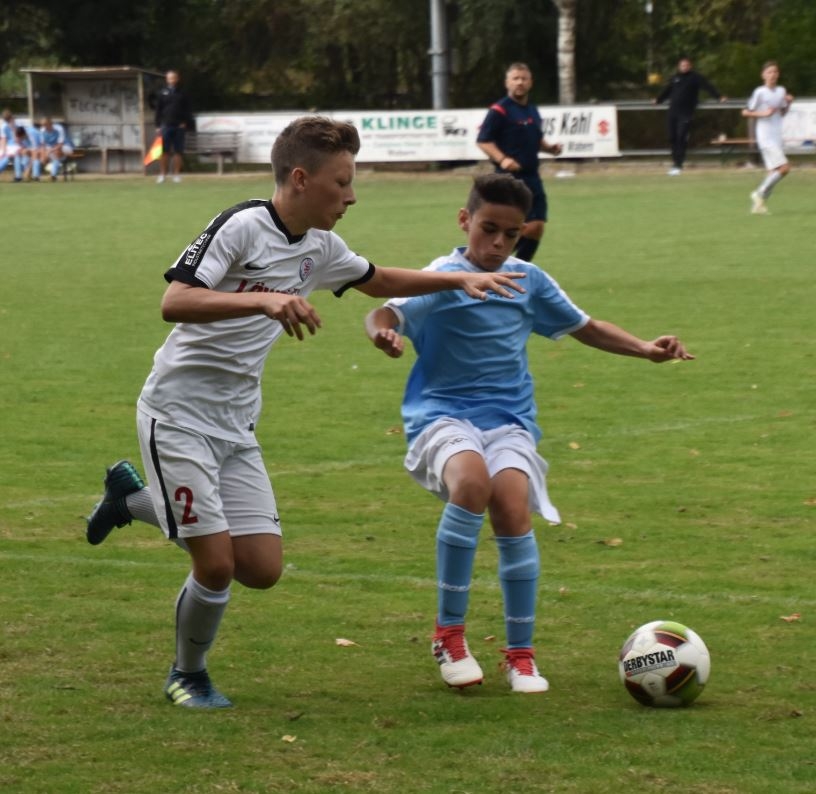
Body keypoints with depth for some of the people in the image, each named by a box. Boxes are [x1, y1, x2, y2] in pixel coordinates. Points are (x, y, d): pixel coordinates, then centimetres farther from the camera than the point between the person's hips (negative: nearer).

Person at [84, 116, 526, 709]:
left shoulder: (320, 247, 7)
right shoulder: (242, 226, -17)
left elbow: (378, 280, 27)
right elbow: (174, 303, -28)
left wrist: (461, 280, 20)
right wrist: (265, 301, -39)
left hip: (237, 425, 8)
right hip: (179, 413, -8)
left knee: (262, 569, 0)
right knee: (217, 565, -11)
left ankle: (135, 499, 23)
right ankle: (188, 676, 18)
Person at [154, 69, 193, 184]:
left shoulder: (182, 93, 7)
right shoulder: (163, 93, 6)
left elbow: (188, 110, 9)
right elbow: (158, 110, 6)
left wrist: (185, 122, -4)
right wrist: (158, 126, 0)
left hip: (179, 126, 1)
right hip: (166, 126, -1)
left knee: (178, 152, 2)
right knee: (164, 151, -2)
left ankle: (176, 174, 7)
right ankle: (163, 174, 2)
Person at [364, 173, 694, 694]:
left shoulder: (529, 281, 10)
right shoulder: (442, 279, -5)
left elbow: (586, 328, 24)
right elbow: (387, 312, -22)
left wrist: (647, 350, 11)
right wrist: (383, 333, -46)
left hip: (508, 418, 3)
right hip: (443, 413, -3)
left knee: (512, 504, -24)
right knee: (471, 481, -34)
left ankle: (521, 654, -7)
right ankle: (449, 634, -19)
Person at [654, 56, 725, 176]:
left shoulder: (695, 77, -2)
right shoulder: (675, 77, 12)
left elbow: (707, 86, -13)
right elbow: (667, 90, 27)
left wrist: (719, 96, -25)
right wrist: (658, 100, 38)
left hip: (686, 113, -5)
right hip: (673, 111, 5)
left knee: (681, 138, -11)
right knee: (672, 138, 6)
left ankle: (678, 165, -9)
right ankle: (675, 161, 19)